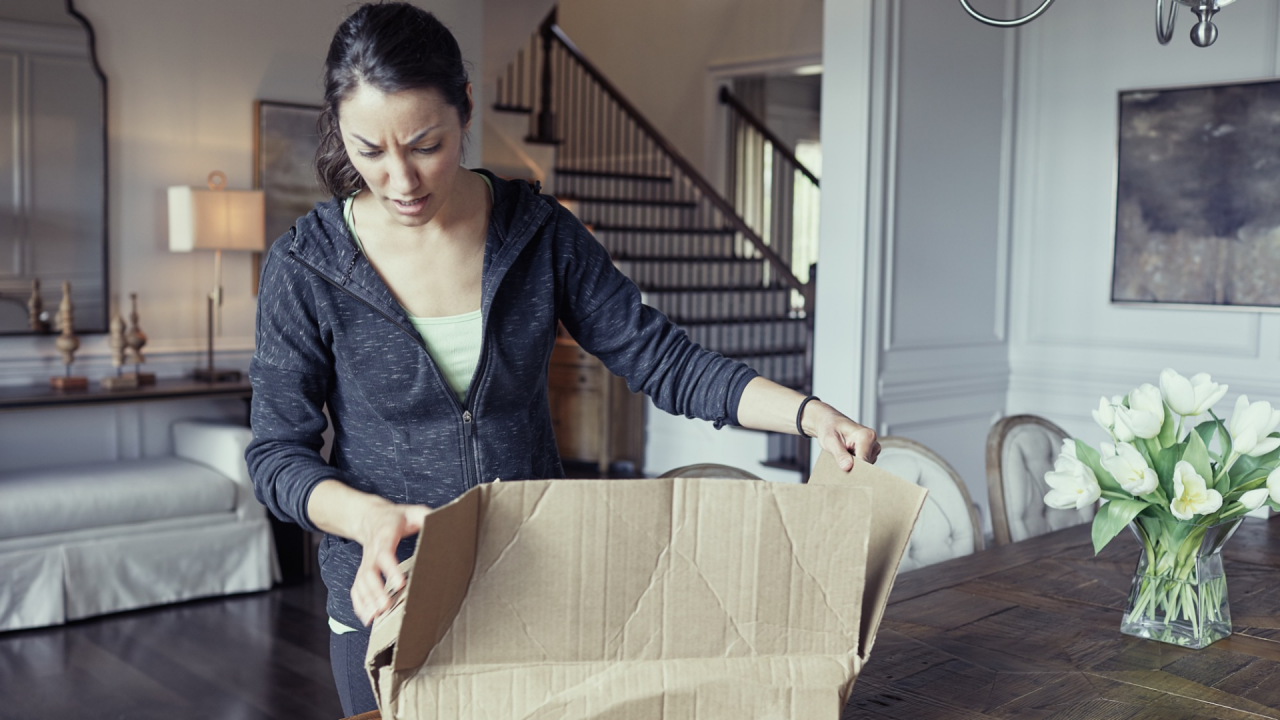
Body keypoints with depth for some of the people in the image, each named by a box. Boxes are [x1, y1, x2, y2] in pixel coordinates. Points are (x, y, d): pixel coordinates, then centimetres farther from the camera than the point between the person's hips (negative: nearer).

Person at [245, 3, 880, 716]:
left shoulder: (540, 233, -7)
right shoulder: (305, 267, -12)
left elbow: (659, 357, -7)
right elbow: (278, 454, -7)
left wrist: (809, 412, -20)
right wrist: (368, 516, -28)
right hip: (386, 598, -1)